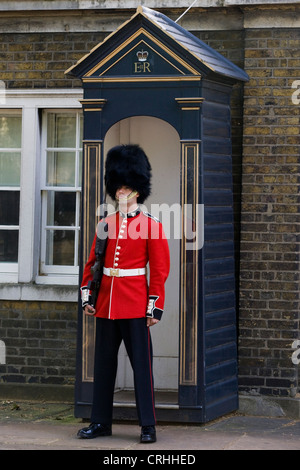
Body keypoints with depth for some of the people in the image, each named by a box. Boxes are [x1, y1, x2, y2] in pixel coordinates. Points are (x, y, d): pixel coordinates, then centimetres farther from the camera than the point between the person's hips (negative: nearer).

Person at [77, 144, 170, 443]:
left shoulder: (151, 225, -3)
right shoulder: (105, 224, 10)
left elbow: (160, 270, -4)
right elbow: (92, 263, 14)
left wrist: (155, 307, -9)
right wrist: (86, 296, 6)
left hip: (135, 305, -5)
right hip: (106, 304, 5)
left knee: (141, 363, -3)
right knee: (104, 363, 9)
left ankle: (148, 425, 2)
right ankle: (101, 422, 17)